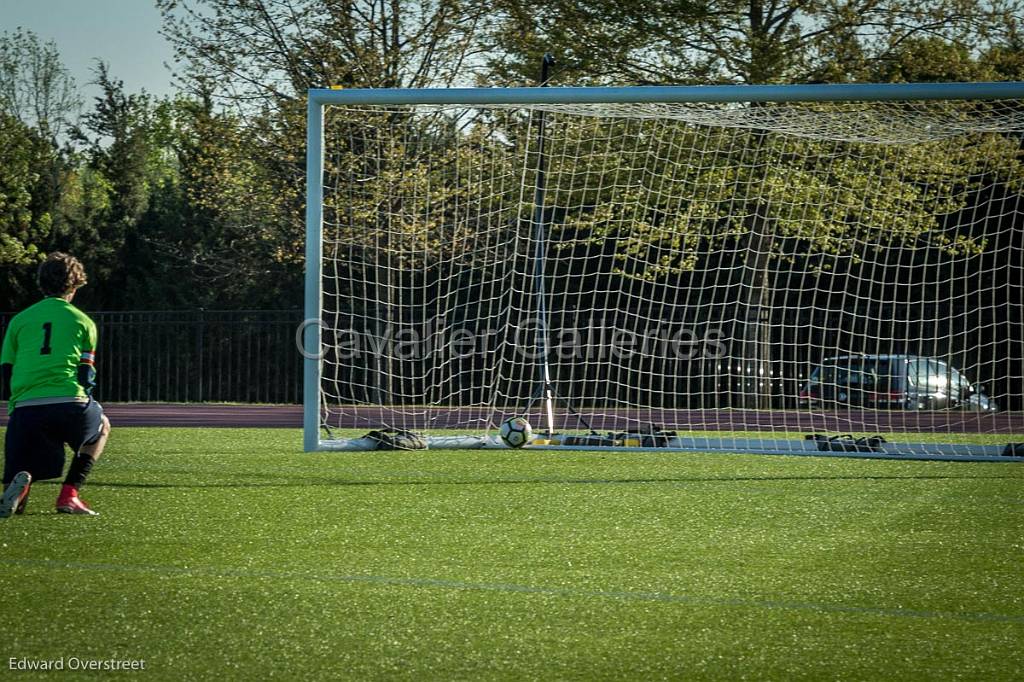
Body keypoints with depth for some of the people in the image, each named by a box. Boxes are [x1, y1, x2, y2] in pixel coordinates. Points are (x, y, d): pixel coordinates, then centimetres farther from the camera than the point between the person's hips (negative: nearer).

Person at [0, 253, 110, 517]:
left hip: (24, 407, 2)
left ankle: (21, 479, -30)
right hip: (69, 402, -1)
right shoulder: (83, 321, 15)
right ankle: (69, 495, 15)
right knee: (101, 426, 34)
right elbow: (86, 375, 14)